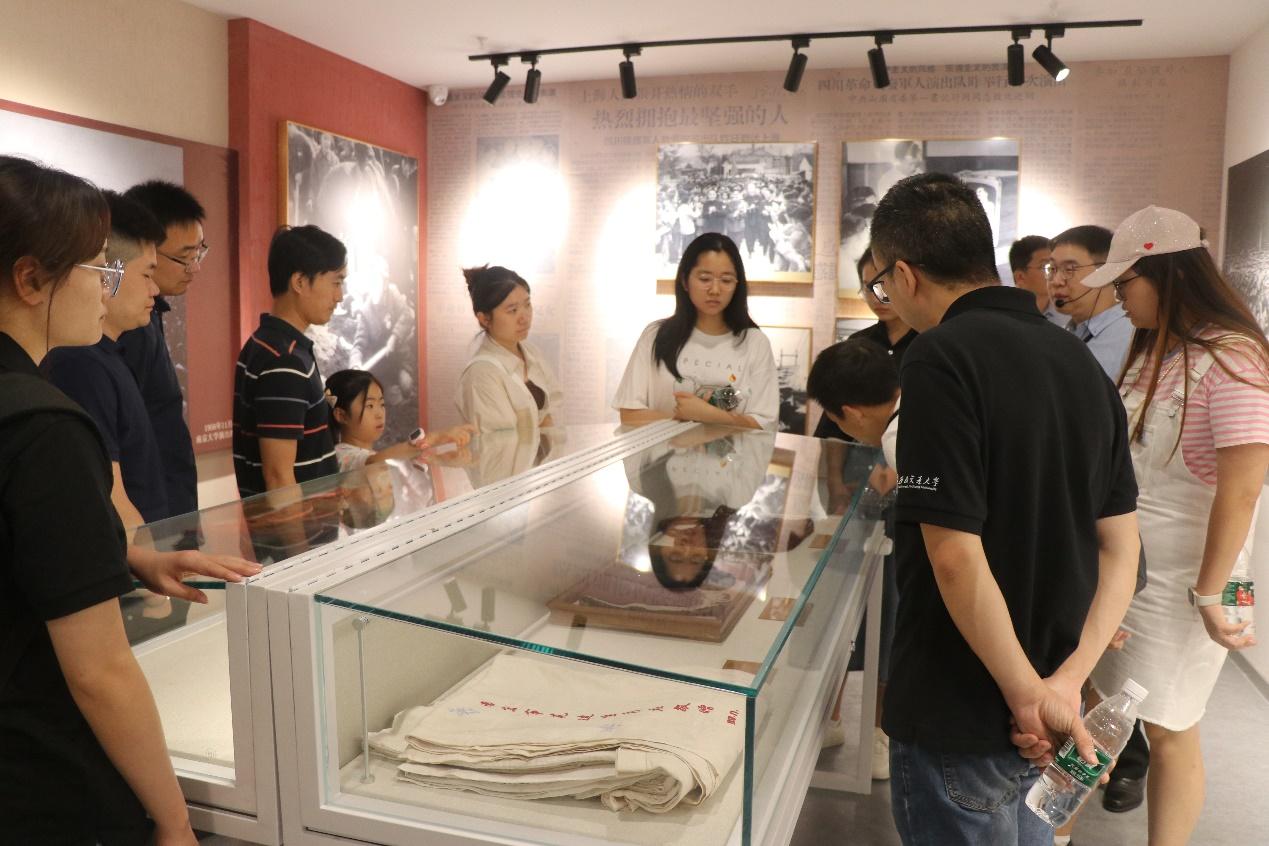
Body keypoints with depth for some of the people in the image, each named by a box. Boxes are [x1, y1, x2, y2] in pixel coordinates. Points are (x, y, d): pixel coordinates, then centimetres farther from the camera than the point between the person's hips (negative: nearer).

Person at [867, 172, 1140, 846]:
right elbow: (1121, 548, 4)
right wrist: (1067, 679, -3)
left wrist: (1030, 694, -15)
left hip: (960, 723, -7)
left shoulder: (942, 357, -21)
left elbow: (956, 558, -26)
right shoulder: (1081, 360, 5)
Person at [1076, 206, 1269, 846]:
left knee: (1167, 732, 6)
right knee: (1107, 710, 12)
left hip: (1178, 582, -7)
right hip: (1118, 566, 7)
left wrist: (1209, 595, -17)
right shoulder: (1151, 352, 8)